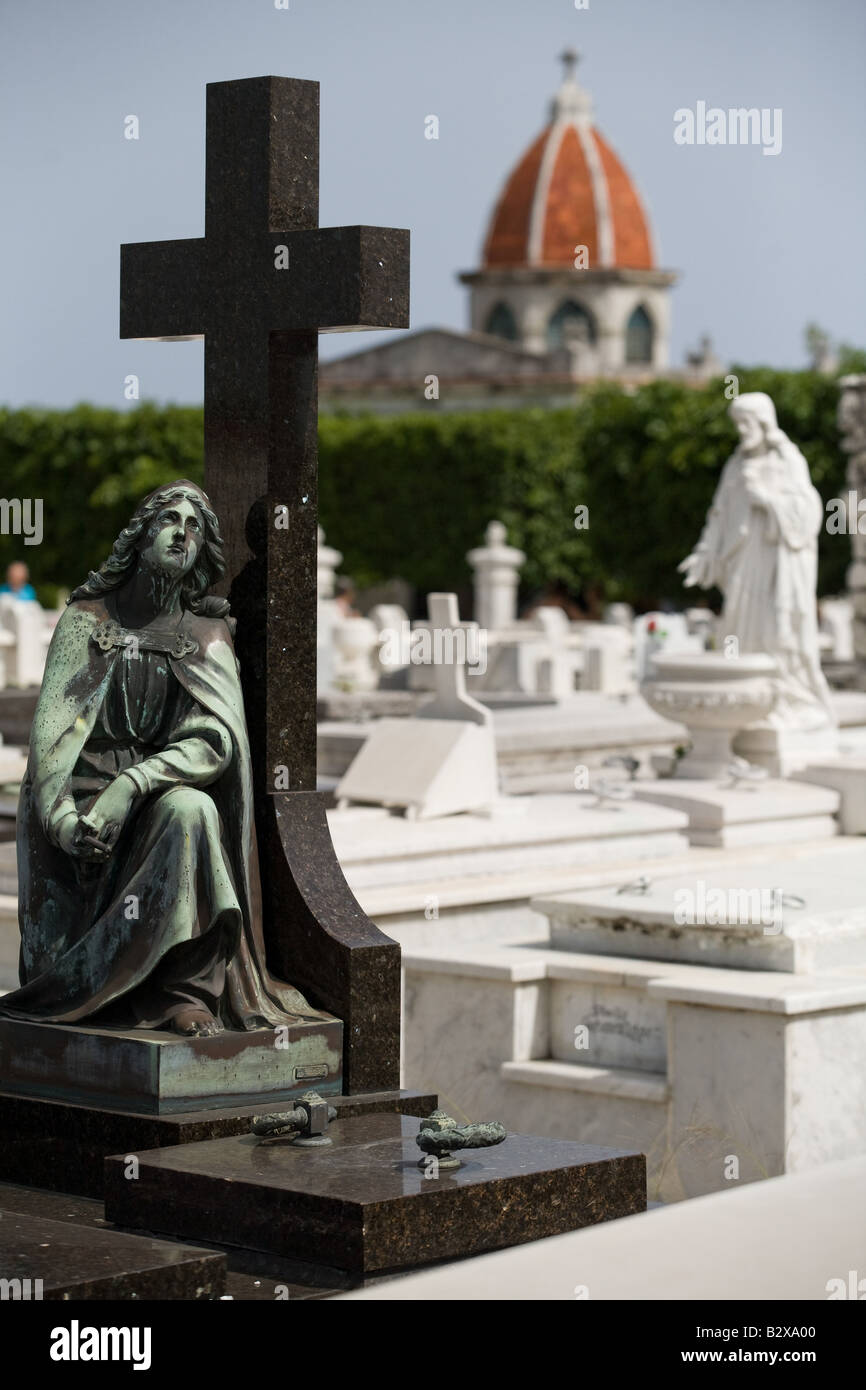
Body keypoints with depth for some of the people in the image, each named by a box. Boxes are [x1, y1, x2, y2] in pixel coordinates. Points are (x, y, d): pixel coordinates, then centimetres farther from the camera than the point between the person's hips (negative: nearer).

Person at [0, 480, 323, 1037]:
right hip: (79, 797, 0)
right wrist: (62, 816, -20)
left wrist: (129, 786, -25)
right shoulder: (87, 618, 6)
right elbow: (54, 730, -2)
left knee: (191, 811, -36)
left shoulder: (207, 634, 7)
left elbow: (216, 739, -9)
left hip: (160, 798, 0)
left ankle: (188, 990, -28)